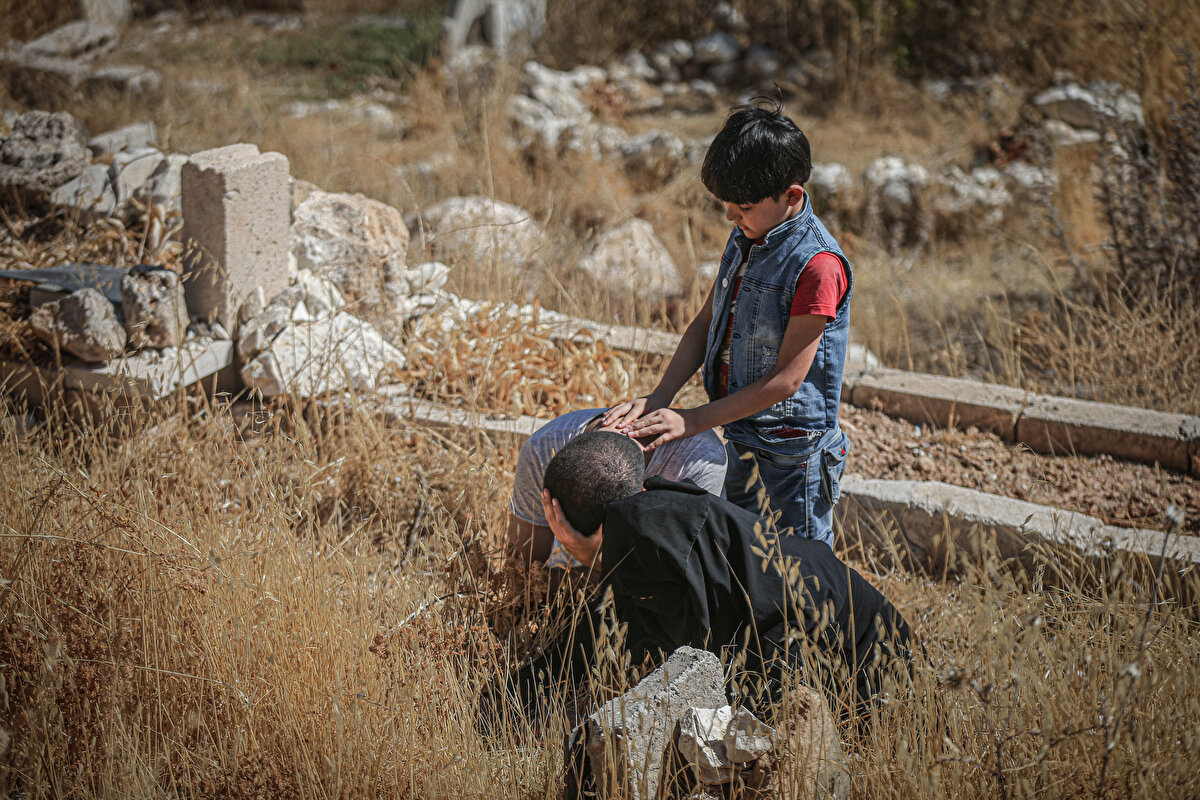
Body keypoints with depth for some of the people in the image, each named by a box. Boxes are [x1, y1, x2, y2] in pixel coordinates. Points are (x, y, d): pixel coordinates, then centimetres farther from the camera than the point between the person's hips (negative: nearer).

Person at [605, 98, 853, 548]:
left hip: (794, 445, -8)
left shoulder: (816, 265, -26)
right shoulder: (745, 237, 1)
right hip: (739, 426, 8)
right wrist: (658, 399, -7)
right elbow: (707, 323, 6)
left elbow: (787, 378, -24)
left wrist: (691, 421, -22)